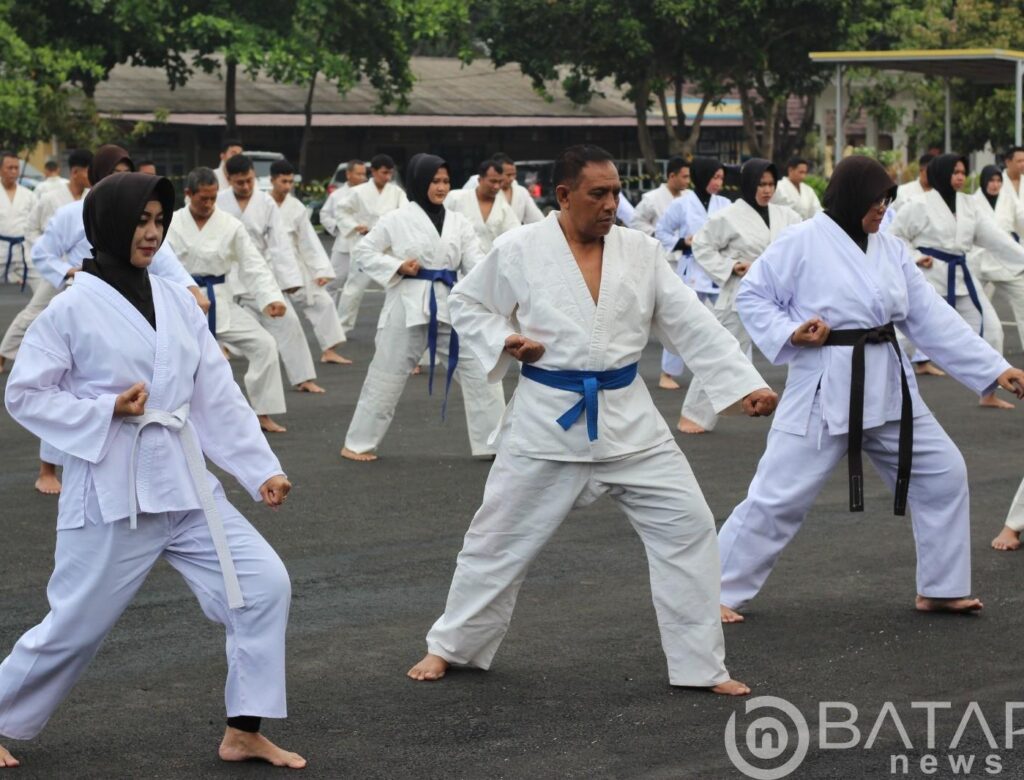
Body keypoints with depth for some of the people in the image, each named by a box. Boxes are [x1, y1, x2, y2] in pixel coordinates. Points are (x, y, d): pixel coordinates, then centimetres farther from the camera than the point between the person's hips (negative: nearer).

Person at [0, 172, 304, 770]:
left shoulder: (177, 302, 6)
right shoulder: (73, 309, -10)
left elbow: (218, 394, 7)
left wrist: (261, 468, 1)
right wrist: (107, 411, -18)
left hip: (185, 483, 5)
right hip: (112, 490, -5)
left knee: (264, 585, -4)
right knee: (76, 624, 2)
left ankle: (244, 732, 6)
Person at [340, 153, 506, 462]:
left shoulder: (458, 222, 7)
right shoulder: (397, 219, -4)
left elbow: (474, 262, 0)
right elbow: (362, 252, 1)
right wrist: (397, 267, -12)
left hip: (450, 305, 4)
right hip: (409, 306, -4)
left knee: (480, 369, 1)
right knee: (386, 376, 4)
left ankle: (495, 442, 11)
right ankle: (358, 443, 17)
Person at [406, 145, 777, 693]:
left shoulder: (640, 252, 0)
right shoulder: (519, 251, -7)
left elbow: (693, 325, -1)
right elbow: (466, 303, 7)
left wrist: (747, 383, -8)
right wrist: (503, 341, -11)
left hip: (628, 418, 3)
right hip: (549, 417, -2)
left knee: (687, 527, -3)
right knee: (499, 537, 6)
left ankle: (702, 665, 9)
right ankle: (450, 646, 27)